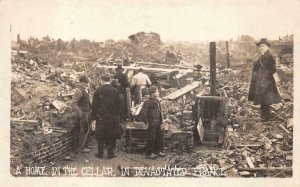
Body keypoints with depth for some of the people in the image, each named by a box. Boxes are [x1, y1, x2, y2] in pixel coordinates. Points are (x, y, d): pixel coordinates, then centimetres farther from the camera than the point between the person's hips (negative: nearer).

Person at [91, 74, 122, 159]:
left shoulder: (99, 90, -6)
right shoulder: (115, 90, -2)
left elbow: (94, 104, -4)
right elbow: (118, 104, 2)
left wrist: (93, 117, 2)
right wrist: (117, 115, 11)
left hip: (101, 117, -1)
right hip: (113, 117, 1)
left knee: (100, 135, 9)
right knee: (111, 136, 9)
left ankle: (100, 153, 13)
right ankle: (110, 153, 11)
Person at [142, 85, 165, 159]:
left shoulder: (157, 101, 12)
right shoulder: (147, 102, -14)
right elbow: (144, 113, -15)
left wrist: (160, 121, 17)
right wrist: (146, 122, -16)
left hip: (158, 123, 8)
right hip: (151, 124, -8)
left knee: (160, 136, 14)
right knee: (151, 138, -1)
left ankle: (158, 151, 28)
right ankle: (149, 153, 9)